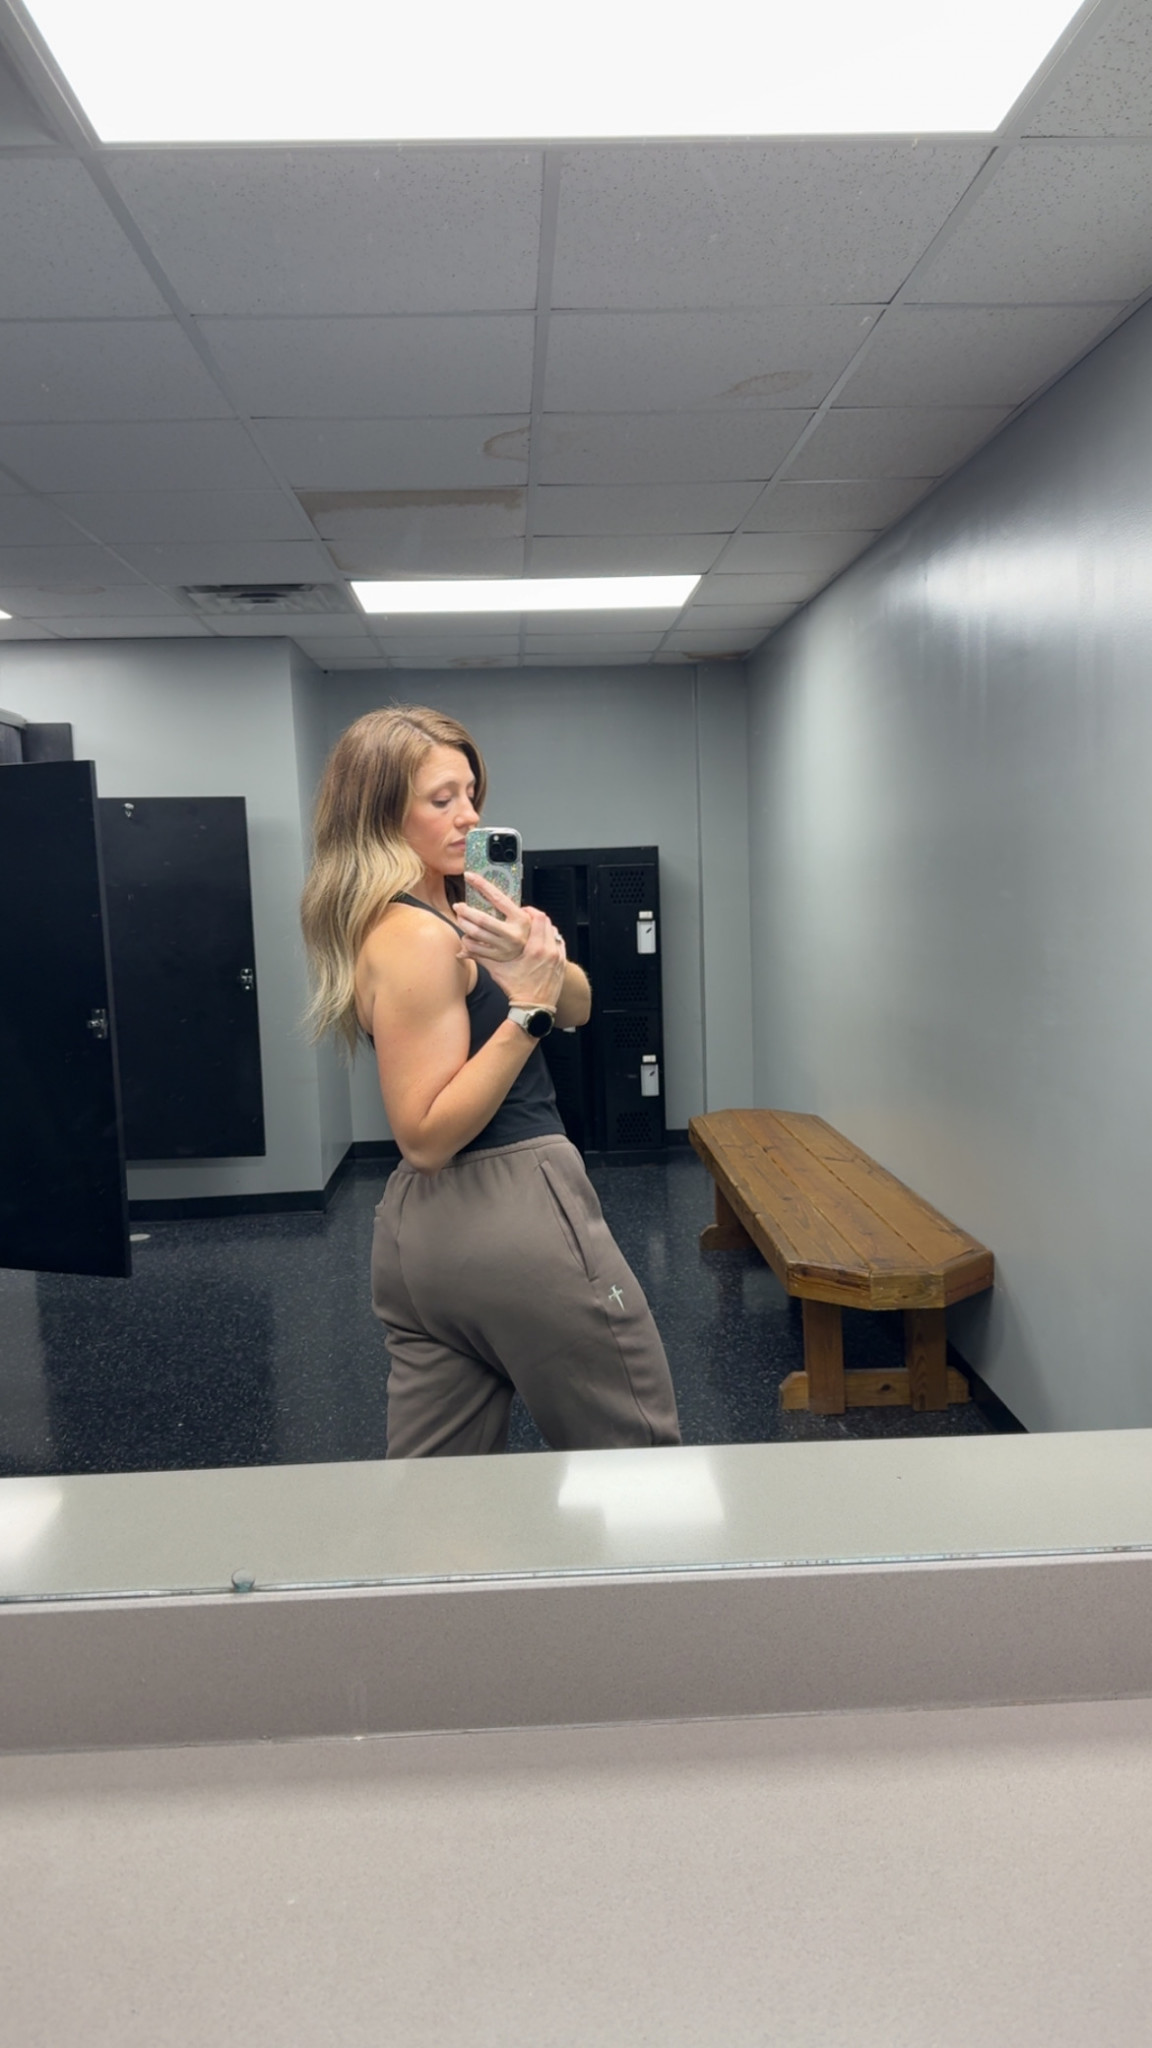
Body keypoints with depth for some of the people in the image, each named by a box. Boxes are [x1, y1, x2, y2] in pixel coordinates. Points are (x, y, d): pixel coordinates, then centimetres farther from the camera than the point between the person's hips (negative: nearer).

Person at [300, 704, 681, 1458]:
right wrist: (527, 1008, -25)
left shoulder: (444, 912, 11)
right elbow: (426, 1136, -20)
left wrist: (543, 959, -13)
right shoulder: (416, 936, -17)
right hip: (516, 1216, -9)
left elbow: (578, 1006, 9)